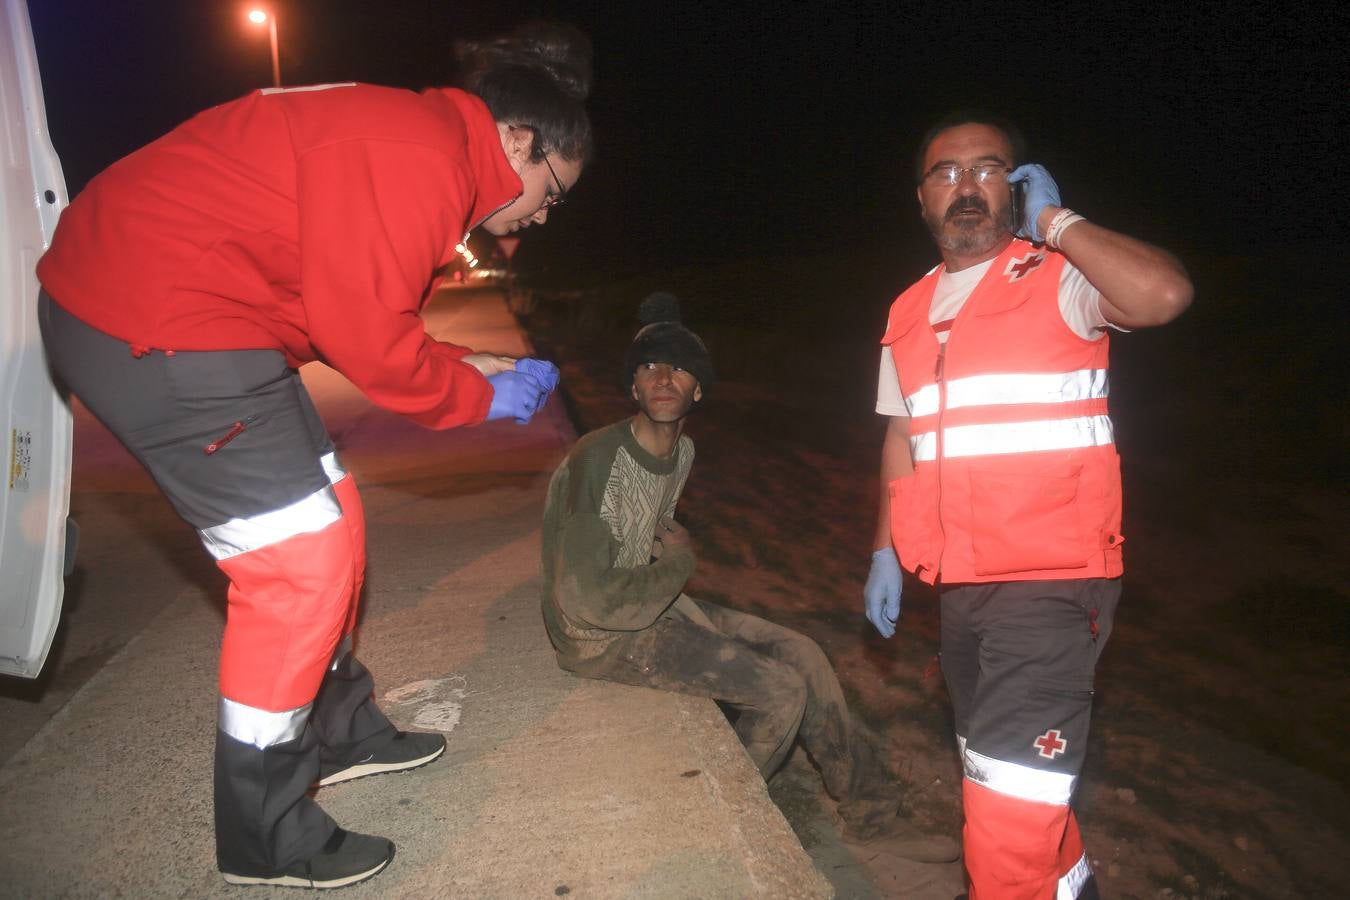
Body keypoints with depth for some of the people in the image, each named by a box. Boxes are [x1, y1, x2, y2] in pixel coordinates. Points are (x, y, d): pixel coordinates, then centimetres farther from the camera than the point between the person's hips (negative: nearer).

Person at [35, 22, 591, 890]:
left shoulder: (409, 137, 15)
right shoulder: (418, 157, -19)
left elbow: (366, 316, 17)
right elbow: (366, 339, -20)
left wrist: (465, 364, 11)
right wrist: (483, 396, -6)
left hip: (189, 313, 11)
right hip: (152, 326, -11)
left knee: (331, 519, 14)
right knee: (300, 559, -7)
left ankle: (339, 728, 31)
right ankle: (263, 836, 9)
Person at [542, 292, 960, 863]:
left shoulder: (682, 452, 2)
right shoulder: (597, 461, -25)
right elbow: (585, 600, -27)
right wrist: (678, 564, -15)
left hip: (654, 604, 9)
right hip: (600, 638, -8)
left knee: (803, 656, 3)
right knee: (783, 691, -14)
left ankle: (872, 815, 20)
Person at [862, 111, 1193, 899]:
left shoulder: (1060, 281, -7)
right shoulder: (909, 313, 11)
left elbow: (1165, 294, -28)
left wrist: (1053, 220, -15)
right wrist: (886, 553, 14)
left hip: (1053, 579, -7)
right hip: (960, 584, 7)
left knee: (1011, 805, -8)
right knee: (998, 771, 24)